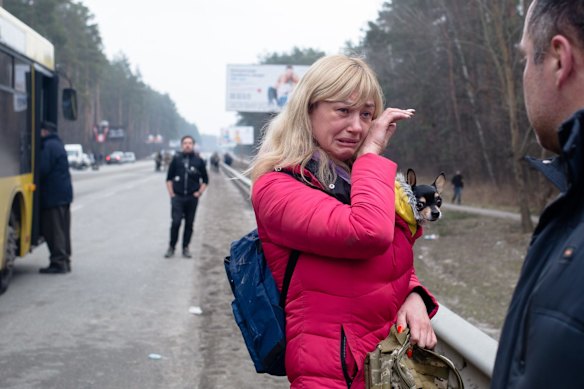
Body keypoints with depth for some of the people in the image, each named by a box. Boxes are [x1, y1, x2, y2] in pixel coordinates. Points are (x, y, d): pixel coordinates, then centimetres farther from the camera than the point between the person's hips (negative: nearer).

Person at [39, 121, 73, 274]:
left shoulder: (49, 146, -13)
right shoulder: (58, 144, 19)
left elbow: (43, 170, -20)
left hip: (53, 195, -10)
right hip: (65, 193, 10)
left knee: (54, 231, -7)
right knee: (63, 230, 13)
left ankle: (58, 263, -6)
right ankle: (64, 261, 18)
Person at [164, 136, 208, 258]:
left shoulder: (198, 161, 4)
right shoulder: (176, 159, 3)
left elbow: (205, 180, 11)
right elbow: (169, 178, 8)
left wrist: (199, 193, 0)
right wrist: (171, 194, 1)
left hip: (192, 198, 1)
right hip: (177, 197, -1)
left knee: (189, 224, 5)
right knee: (176, 222, -9)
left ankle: (186, 248, 15)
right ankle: (171, 247, 4)